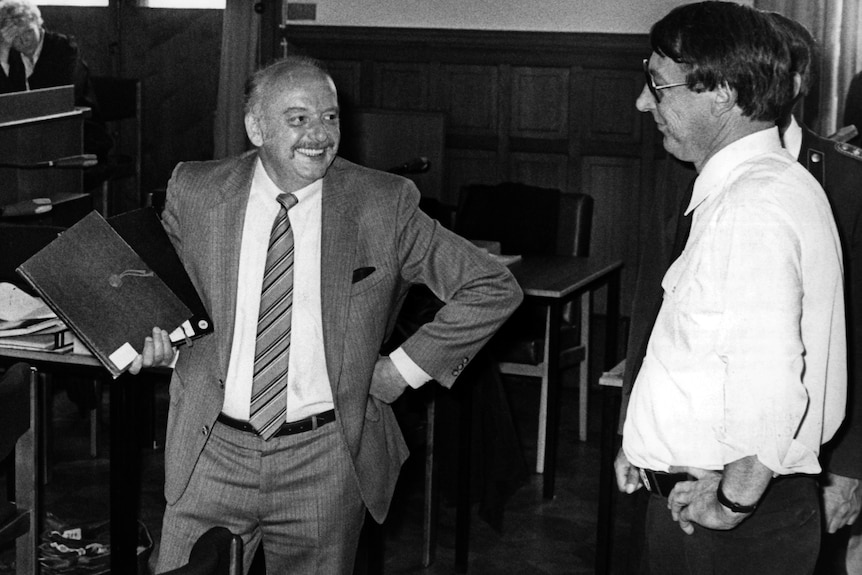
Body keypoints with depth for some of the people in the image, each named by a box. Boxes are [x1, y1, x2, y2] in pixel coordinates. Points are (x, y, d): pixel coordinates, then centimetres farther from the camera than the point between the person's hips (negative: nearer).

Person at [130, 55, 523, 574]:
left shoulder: (385, 205, -6)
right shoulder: (196, 193, -1)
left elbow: (494, 289, -1)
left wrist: (406, 368, -4)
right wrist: (160, 335, -4)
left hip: (325, 460, -1)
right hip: (213, 449, 1)